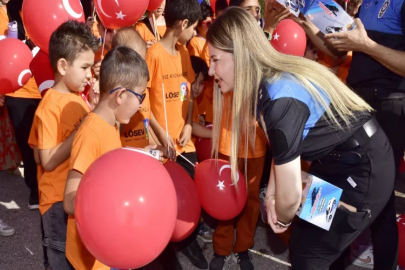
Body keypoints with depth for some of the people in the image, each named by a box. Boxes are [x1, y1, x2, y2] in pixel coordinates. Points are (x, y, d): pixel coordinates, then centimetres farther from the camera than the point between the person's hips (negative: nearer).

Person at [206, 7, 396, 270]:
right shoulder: (272, 79, -6)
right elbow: (284, 149, 9)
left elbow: (291, 194, -25)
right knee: (304, 239, 19)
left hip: (365, 172, -8)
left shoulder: (281, 100, -33)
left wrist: (283, 219, -5)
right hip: (341, 162, 8)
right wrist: (271, 192, 5)